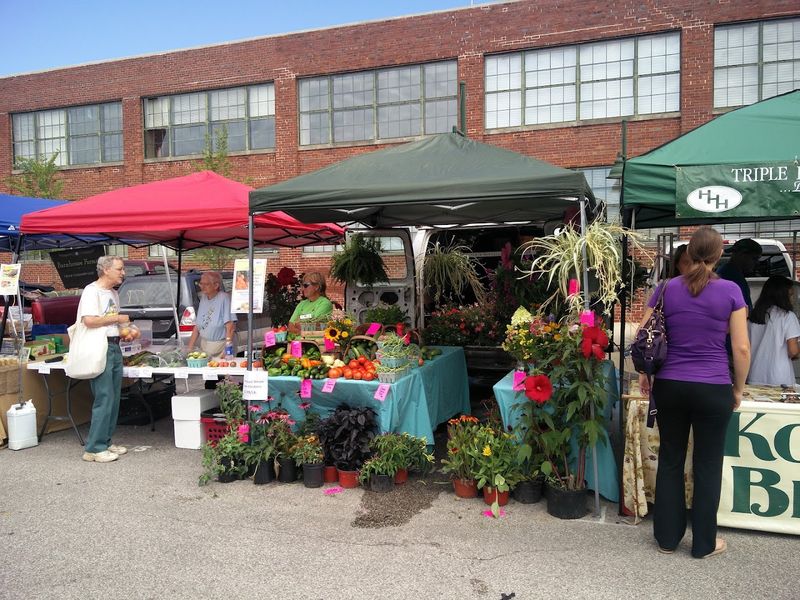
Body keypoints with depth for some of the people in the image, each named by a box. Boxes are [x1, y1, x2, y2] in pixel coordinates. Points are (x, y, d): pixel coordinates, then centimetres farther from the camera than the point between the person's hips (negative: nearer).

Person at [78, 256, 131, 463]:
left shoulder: (114, 293, 17)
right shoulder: (92, 291, -10)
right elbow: (89, 321, -22)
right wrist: (117, 318, -13)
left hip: (115, 347, 9)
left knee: (113, 399, 13)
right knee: (104, 399, -9)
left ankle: (106, 442, 23)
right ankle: (94, 449, -1)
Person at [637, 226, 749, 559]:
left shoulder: (666, 289, 0)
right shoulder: (730, 291, -6)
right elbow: (742, 348, -5)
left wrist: (644, 374, 14)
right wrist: (739, 388, 7)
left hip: (670, 386, 2)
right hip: (713, 389, -2)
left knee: (670, 461, 13)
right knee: (708, 466, 10)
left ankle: (667, 538, 23)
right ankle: (704, 543, 22)